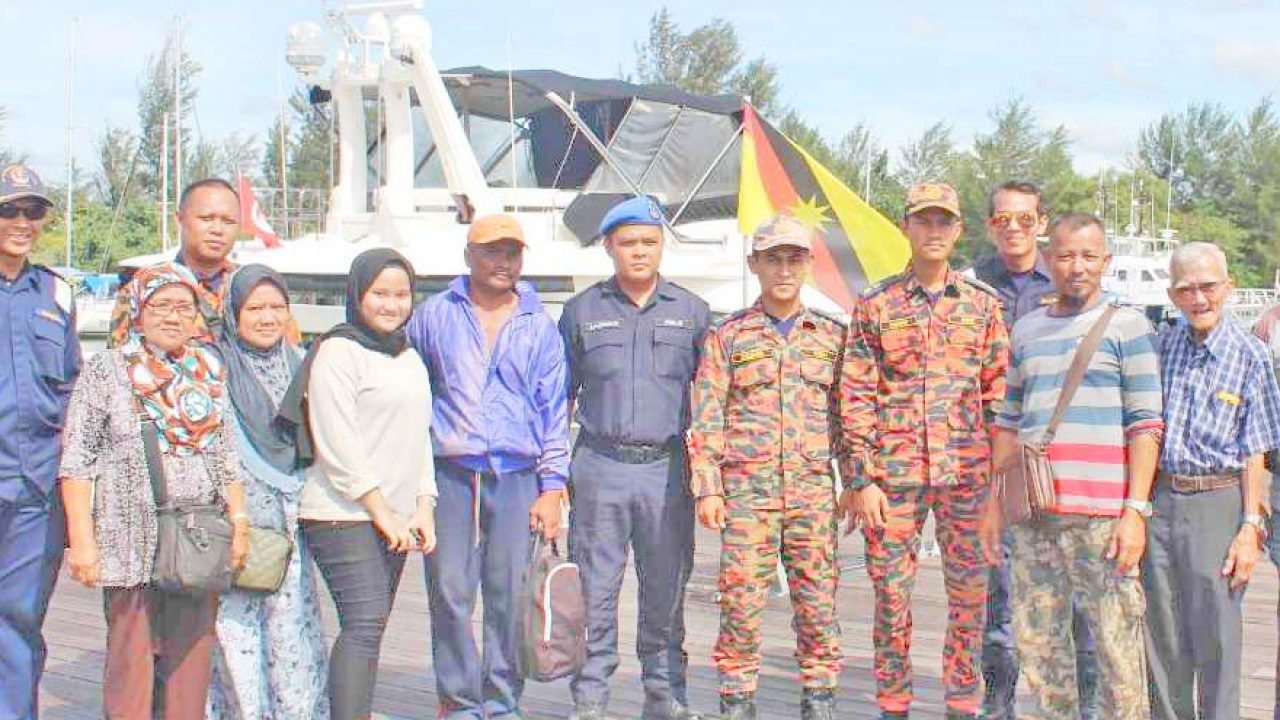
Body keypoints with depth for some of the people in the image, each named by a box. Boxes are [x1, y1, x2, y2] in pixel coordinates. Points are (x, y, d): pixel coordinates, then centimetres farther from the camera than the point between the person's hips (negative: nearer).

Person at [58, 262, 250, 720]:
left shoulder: (211, 372, 14)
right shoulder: (107, 370, 2)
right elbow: (77, 462, -2)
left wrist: (239, 522, 7)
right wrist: (82, 540, -9)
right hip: (132, 539, -3)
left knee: (191, 664, 4)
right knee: (131, 661, -3)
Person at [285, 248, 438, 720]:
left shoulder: (409, 358, 19)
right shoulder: (338, 352, -6)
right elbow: (337, 445, -12)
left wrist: (423, 506, 9)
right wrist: (381, 512, -12)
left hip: (394, 518, 8)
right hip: (344, 516, -8)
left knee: (369, 628, 7)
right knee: (363, 626, -15)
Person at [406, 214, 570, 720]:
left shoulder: (539, 327, 11)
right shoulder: (434, 317, 10)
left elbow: (554, 410, 10)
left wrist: (552, 488, 3)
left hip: (517, 476, 1)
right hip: (449, 473, 0)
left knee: (510, 596, 1)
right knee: (450, 592, -3)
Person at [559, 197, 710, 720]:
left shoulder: (692, 312, 10)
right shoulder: (582, 311, 9)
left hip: (668, 466, 1)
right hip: (600, 466, 0)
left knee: (666, 590, 7)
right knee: (595, 589, 1)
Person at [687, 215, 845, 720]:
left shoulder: (831, 336, 11)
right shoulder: (727, 336, 6)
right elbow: (706, 417, 2)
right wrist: (707, 487, -5)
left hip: (814, 491, 1)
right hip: (746, 490, -1)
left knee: (818, 605, 3)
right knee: (741, 605, -1)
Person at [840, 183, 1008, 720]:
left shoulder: (983, 304, 8)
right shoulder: (875, 306, 3)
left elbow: (999, 391, 8)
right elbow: (856, 398, 0)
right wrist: (860, 478, -6)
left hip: (968, 473, 1)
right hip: (893, 473, -1)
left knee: (969, 593, 6)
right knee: (891, 592, 4)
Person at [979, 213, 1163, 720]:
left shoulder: (1126, 325, 3)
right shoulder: (1026, 330, 16)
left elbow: (1145, 424, -2)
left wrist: (1136, 510, -11)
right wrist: (995, 502, 14)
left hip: (1102, 515, -5)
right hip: (1034, 515, 5)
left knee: (1117, 642, -3)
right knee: (1036, 639, 10)